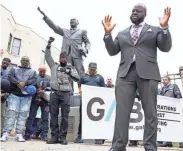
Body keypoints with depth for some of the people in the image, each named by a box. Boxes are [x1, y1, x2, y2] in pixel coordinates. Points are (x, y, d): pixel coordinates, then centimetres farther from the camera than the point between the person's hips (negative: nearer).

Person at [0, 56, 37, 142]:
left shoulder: (33, 71, 18)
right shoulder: (14, 69, 18)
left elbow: (34, 80, 0)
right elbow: (10, 76, 0)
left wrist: (25, 83, -18)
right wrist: (18, 83, -18)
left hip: (27, 95, 1)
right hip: (14, 94, -1)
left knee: (23, 115, -3)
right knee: (11, 113, -8)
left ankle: (19, 134, 0)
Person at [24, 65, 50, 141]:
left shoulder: (48, 78, 11)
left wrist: (44, 91, -14)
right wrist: (38, 91, -18)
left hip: (45, 100, 2)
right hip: (35, 99, -2)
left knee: (45, 118, 3)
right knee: (31, 117, 2)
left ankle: (44, 135, 9)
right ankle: (27, 134, 10)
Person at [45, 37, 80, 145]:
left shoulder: (70, 68, 16)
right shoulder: (54, 66, 16)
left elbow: (78, 78, 6)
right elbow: (47, 56, 10)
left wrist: (69, 72, -9)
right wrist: (49, 44, 1)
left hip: (66, 93, 0)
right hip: (54, 92, 1)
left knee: (65, 115, -3)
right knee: (53, 114, 0)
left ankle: (62, 137, 2)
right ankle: (54, 136, 5)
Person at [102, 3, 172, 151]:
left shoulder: (155, 30, 16)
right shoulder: (122, 33, 23)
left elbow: (166, 47, 4)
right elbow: (112, 51, 15)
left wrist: (165, 27, -9)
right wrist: (108, 33, 4)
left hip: (147, 73, -1)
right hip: (125, 73, 2)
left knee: (150, 113, -1)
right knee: (122, 111, -5)